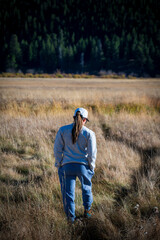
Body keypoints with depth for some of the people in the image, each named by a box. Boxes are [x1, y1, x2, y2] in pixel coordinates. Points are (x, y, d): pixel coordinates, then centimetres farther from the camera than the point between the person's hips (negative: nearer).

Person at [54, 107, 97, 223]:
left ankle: (71, 216, 12)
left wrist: (59, 164, 9)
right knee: (86, 187, 25)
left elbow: (57, 149, -3)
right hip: (83, 166, 0)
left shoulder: (63, 130, -6)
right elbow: (92, 153, -8)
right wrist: (91, 167, 7)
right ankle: (87, 211, 39)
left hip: (67, 166, 0)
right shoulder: (89, 133, -10)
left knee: (68, 191, 10)